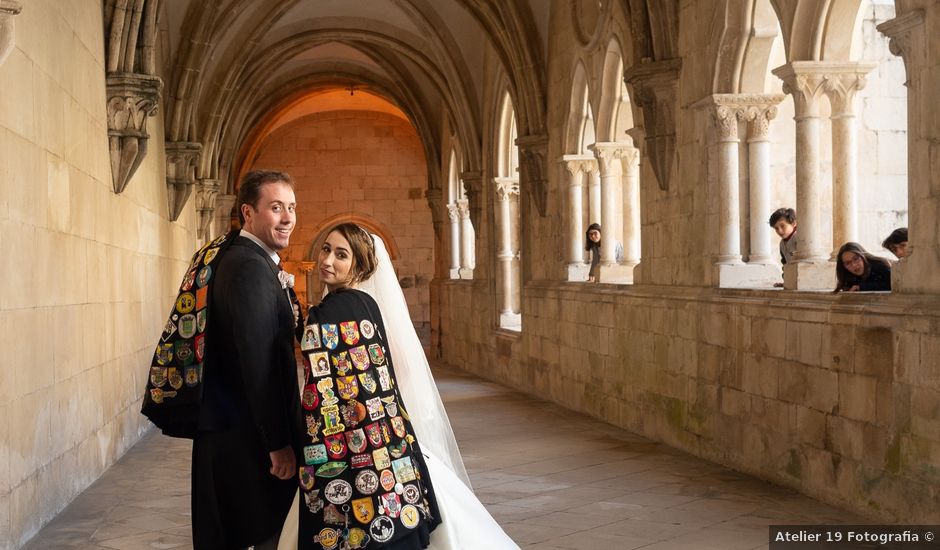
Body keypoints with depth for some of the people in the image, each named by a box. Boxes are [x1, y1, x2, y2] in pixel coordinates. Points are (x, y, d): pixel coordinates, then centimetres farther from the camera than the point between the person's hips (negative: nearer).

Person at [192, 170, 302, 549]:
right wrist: (280, 443, -21)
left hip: (232, 428, 10)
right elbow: (259, 363, -24)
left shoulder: (241, 258, 13)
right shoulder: (251, 266, -19)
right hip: (246, 436, -10)